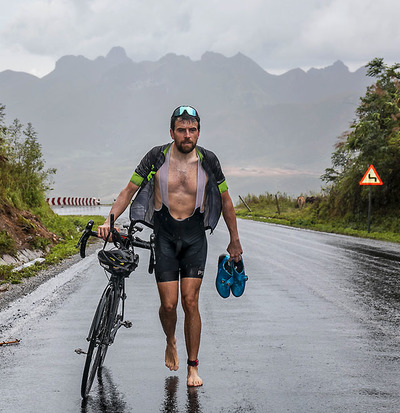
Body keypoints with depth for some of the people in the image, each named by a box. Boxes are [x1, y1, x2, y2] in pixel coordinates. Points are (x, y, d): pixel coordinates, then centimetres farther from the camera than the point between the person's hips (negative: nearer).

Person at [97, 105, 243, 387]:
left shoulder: (208, 161, -3)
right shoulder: (157, 157, -6)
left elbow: (225, 200, 8)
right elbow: (129, 190, 0)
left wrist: (235, 241, 12)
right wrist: (109, 220, -15)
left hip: (195, 237, 0)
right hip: (164, 234, 0)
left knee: (190, 302, -6)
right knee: (169, 304, -4)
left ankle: (193, 367, 7)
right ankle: (171, 342, 30)